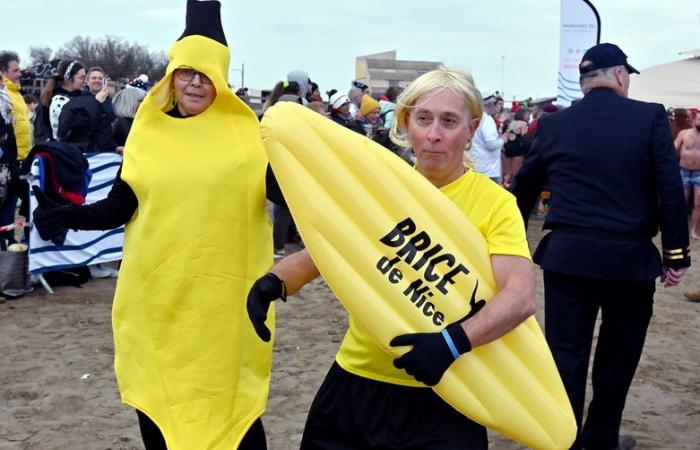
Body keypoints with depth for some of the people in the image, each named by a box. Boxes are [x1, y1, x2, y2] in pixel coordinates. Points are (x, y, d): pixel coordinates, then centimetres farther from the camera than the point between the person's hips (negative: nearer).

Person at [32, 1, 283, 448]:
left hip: (224, 291, -2)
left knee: (231, 397, 3)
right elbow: (120, 207, 7)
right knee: (158, 398, 9)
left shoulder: (244, 130, 1)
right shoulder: (147, 131, 6)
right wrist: (68, 216, -7)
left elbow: (285, 190, -1)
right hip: (157, 292, 2)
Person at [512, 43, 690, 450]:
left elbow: (524, 189, 13)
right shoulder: (650, 117, -3)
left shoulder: (553, 124, 5)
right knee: (618, 355, 15)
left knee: (566, 353, 6)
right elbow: (671, 189, -7)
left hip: (567, 254, 2)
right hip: (629, 257, -1)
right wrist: (676, 252, -1)